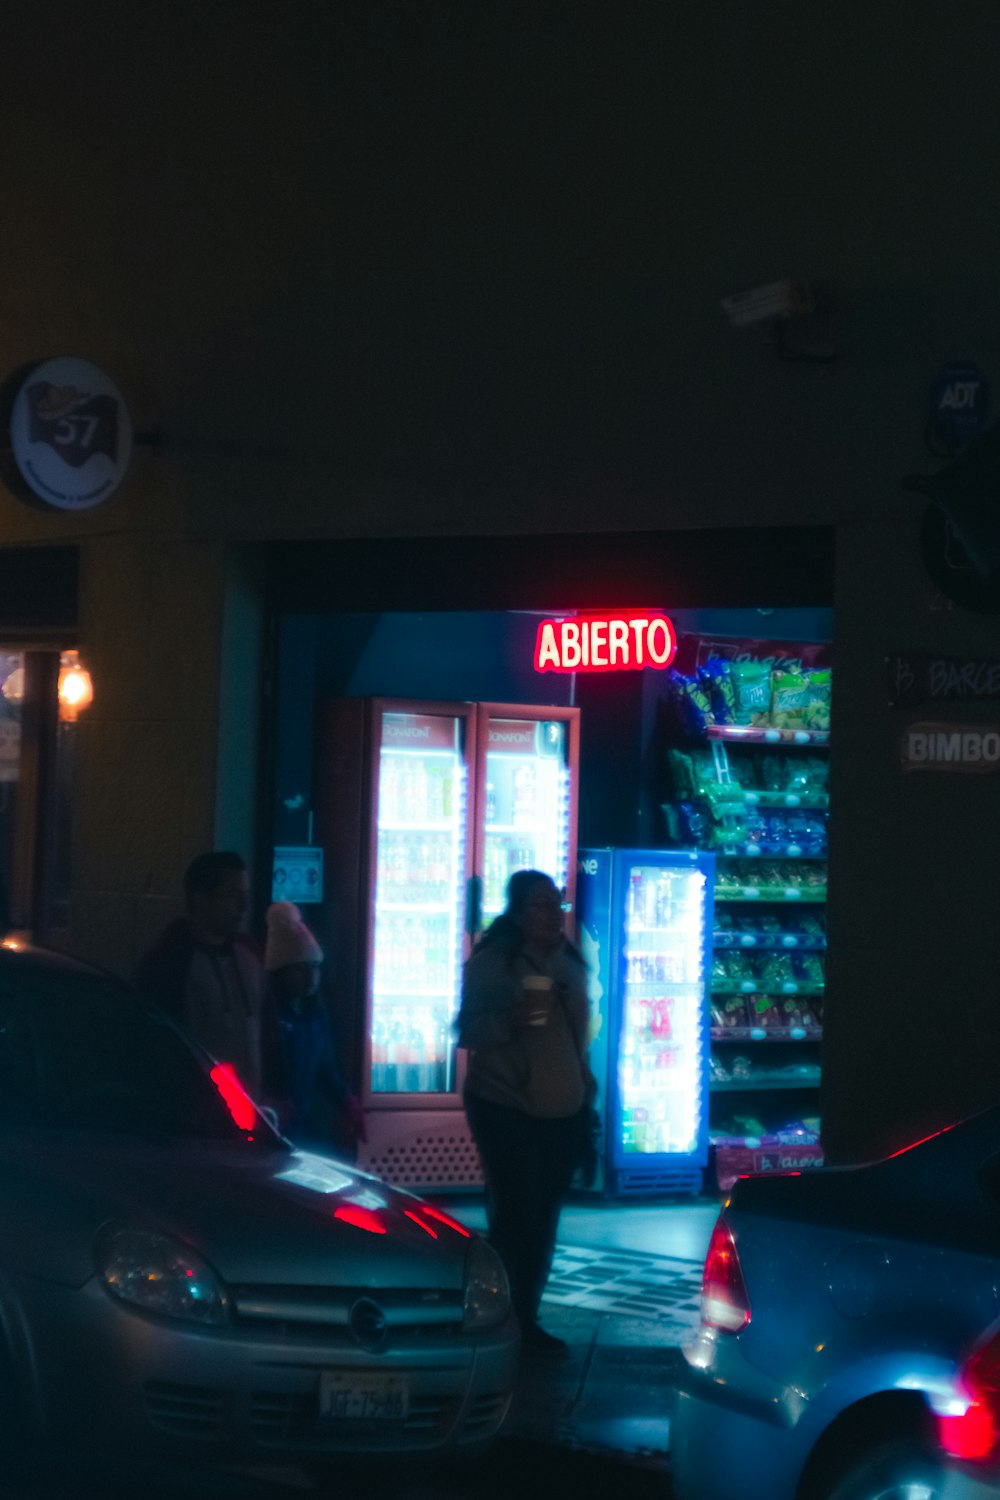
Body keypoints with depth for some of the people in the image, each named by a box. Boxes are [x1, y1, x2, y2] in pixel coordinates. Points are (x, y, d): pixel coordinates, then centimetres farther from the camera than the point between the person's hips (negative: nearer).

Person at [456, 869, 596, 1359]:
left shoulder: (570, 963, 10)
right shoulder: (490, 962, -8)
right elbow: (466, 1032, -11)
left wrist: (587, 1093, 18)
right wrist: (510, 1020, -28)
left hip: (562, 1112, 6)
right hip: (505, 1110, -6)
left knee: (544, 1220, 8)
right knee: (516, 1215, -10)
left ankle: (526, 1319, 17)